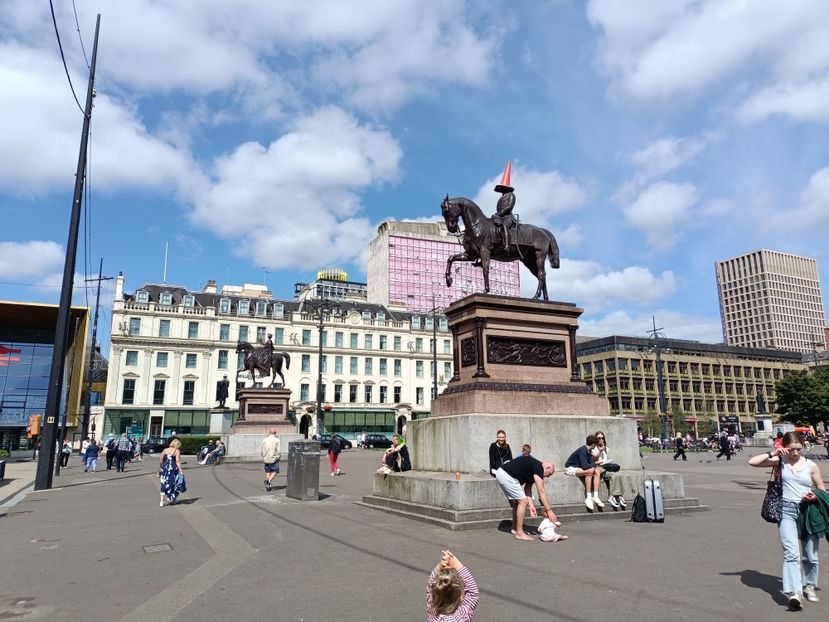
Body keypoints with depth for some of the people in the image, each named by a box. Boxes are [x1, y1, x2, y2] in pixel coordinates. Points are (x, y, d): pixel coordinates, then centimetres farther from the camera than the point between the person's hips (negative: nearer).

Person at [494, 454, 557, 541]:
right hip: (506, 476, -10)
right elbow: (541, 491, -14)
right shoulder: (538, 467, -8)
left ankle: (515, 528, 30)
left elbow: (527, 489, 15)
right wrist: (549, 510, -13)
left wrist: (531, 505, 4)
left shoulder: (532, 469, 19)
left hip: (500, 474, 10)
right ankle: (519, 533, 1)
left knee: (518, 501, 21)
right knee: (523, 502, -5)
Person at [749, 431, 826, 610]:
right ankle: (794, 592, -23)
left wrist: (815, 496, -8)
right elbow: (752, 462, -3)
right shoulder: (780, 461, 3)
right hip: (787, 510, -2)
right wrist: (772, 453, -8)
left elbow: (822, 489, 13)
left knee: (811, 555, 13)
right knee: (792, 552, -17)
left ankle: (808, 586, 36)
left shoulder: (811, 465, 5)